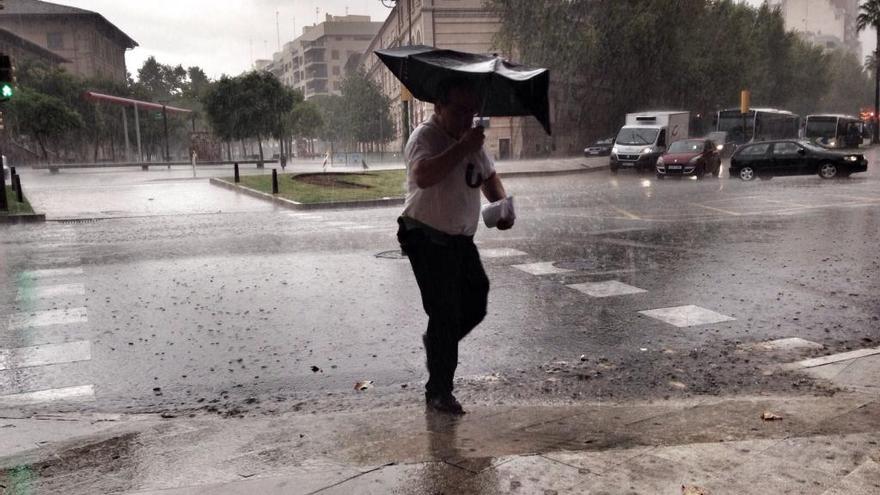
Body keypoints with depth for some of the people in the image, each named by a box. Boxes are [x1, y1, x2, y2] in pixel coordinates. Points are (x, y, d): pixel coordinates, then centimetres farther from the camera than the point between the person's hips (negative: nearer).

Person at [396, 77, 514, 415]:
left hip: (461, 239, 8)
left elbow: (488, 176, 22)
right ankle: (438, 392, 7)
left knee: (476, 304, 12)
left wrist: (502, 204, 3)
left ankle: (436, 342, 39)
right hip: (428, 240, -8)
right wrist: (463, 148, -35)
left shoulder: (470, 138, 9)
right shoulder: (426, 136, -17)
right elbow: (424, 176, -38)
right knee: (445, 313, -6)